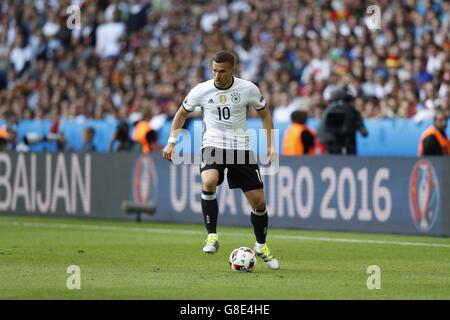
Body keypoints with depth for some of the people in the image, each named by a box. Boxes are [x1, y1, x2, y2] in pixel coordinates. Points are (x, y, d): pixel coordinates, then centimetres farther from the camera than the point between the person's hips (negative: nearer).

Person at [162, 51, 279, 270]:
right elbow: (182, 113, 12)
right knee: (208, 182, -33)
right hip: (213, 145, -1)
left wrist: (271, 145, 5)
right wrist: (171, 142, 4)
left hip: (241, 147, 1)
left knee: (258, 201, 2)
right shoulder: (201, 91, -5)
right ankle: (212, 236, -21)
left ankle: (261, 247, 26)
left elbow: (264, 113, 11)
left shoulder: (248, 89, -5)